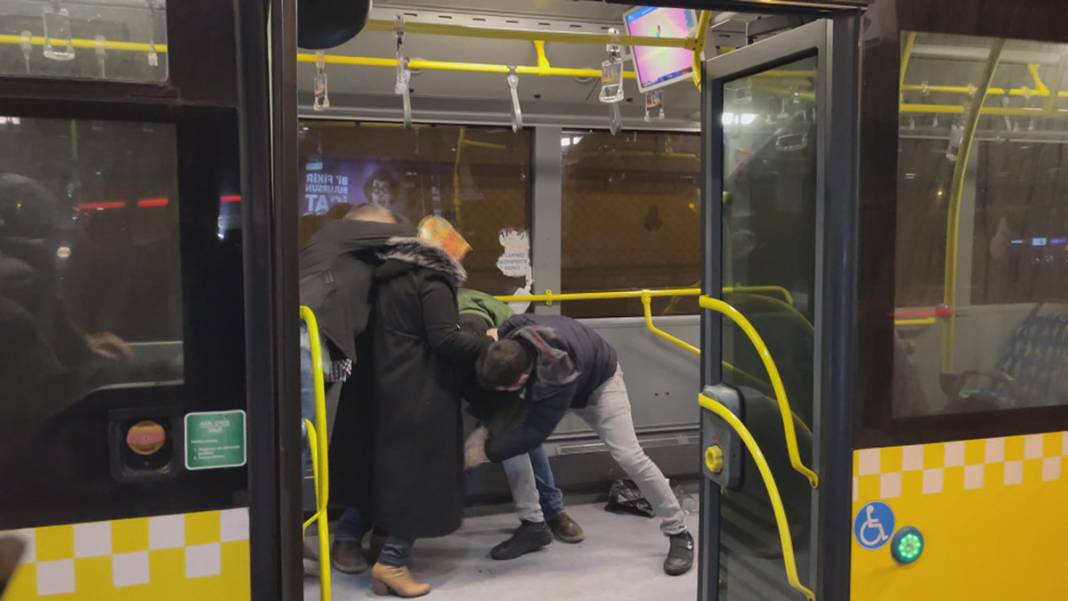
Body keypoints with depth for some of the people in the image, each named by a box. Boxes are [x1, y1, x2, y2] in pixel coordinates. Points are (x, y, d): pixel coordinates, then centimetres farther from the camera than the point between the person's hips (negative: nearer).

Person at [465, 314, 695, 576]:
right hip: (544, 378, 6)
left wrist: (486, 452, -33)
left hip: (598, 380, -6)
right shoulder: (509, 337, -35)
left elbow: (535, 432, -38)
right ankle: (534, 519, 4)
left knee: (629, 457, -13)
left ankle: (679, 534, 4)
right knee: (512, 437, -9)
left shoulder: (558, 377, -49)